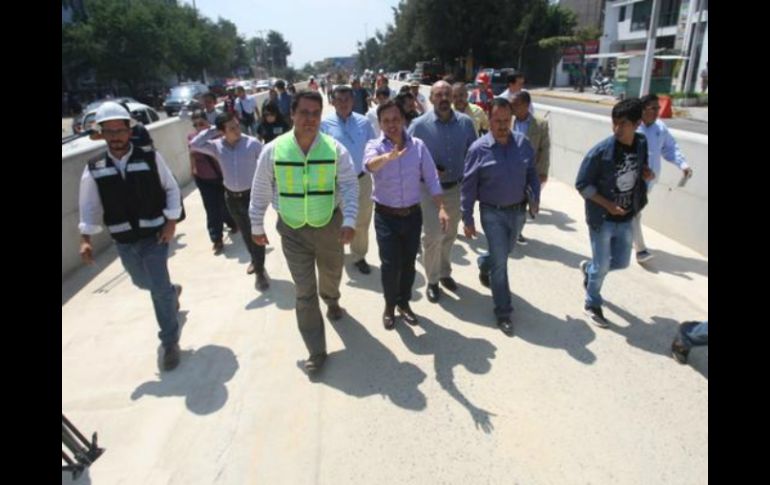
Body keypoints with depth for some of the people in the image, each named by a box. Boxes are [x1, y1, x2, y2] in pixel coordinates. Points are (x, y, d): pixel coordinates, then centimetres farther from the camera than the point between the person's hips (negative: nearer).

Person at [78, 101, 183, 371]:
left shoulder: (150, 158, -9)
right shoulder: (94, 169, -3)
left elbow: (171, 189, -2)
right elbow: (89, 207, 2)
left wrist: (171, 222, -8)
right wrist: (86, 239, -7)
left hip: (154, 235, -4)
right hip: (123, 241, 4)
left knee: (159, 289, -5)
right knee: (143, 282, 22)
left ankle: (170, 343, 12)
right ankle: (172, 291, 58)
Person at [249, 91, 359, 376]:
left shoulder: (335, 149, -11)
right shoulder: (273, 150, -10)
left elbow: (350, 186, -12)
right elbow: (261, 191, 0)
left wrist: (349, 221, -26)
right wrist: (257, 226, 5)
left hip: (329, 225, 1)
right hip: (292, 229, -1)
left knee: (331, 274, 24)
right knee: (304, 291, 1)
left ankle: (331, 300, 63)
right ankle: (316, 351, 15)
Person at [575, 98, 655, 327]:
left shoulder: (642, 144, -4)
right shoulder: (601, 151, -20)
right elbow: (582, 185, -14)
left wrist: (647, 174, -8)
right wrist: (607, 204, -20)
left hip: (626, 218, 5)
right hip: (602, 219, -5)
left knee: (621, 263, 16)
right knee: (601, 267, 7)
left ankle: (588, 267, 46)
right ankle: (592, 305, 30)